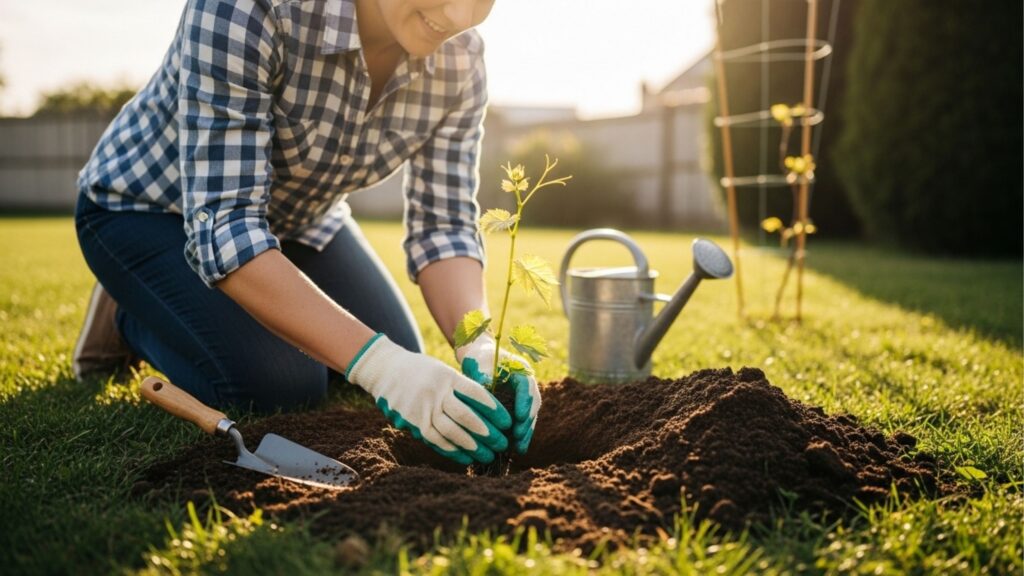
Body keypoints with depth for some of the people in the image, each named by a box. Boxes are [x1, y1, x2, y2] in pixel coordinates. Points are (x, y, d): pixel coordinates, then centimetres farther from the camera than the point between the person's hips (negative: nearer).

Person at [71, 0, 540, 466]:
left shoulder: (460, 60, -20)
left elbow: (443, 225, -17)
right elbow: (221, 222, -40)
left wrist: (480, 348, -36)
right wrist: (376, 361, -47)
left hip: (297, 215, 6)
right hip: (147, 204, -5)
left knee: (401, 366, 2)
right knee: (279, 389, -22)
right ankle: (133, 317, 9)